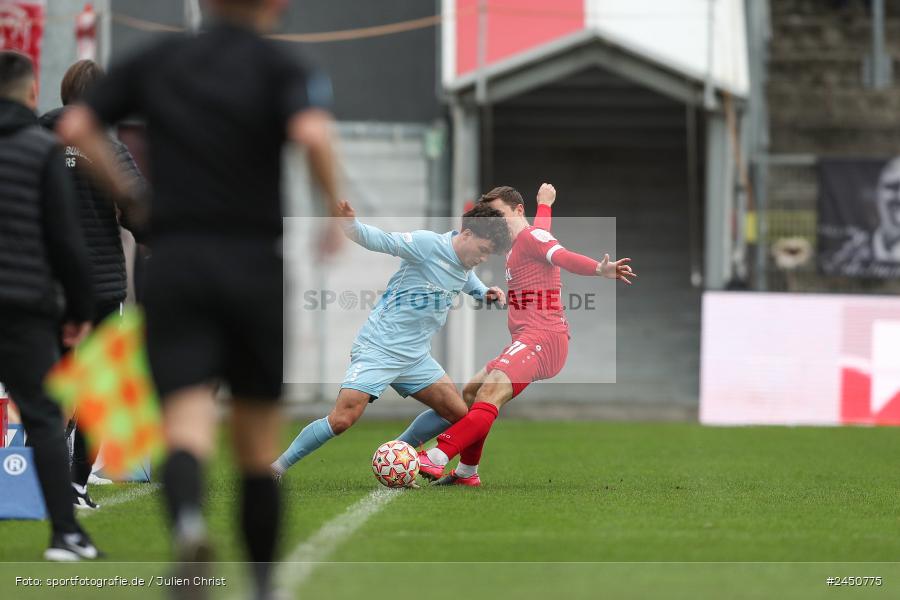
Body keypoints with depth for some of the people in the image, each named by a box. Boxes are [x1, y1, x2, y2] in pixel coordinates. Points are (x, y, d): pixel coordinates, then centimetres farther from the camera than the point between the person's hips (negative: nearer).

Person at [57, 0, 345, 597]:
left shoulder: (158, 60, 10)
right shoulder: (283, 69, 0)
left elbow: (76, 126, 6)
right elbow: (312, 133, -20)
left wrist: (125, 192, 17)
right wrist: (335, 209, -6)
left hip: (175, 262, 1)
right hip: (254, 266, -1)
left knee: (188, 428, -12)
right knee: (258, 443, 14)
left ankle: (188, 523, -44)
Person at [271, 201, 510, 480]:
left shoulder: (464, 266, 9)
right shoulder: (428, 244, -16)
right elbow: (382, 241, -22)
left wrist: (485, 293, 11)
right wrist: (351, 224, -41)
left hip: (415, 356, 8)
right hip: (378, 350, -8)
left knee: (458, 414, 6)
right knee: (341, 420, -18)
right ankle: (276, 468, -4)